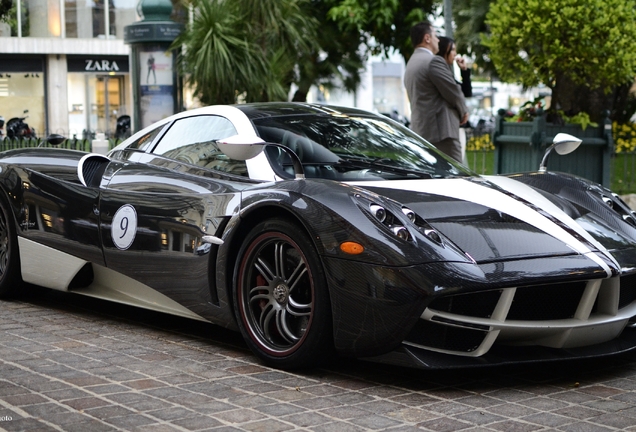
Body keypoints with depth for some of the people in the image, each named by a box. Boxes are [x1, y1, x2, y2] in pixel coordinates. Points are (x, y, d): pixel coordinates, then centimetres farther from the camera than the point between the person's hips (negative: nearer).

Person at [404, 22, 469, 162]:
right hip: (441, 130, -10)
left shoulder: (411, 64, 19)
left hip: (419, 130, 10)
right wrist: (463, 111, 8)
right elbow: (453, 91, -12)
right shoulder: (434, 61, -10)